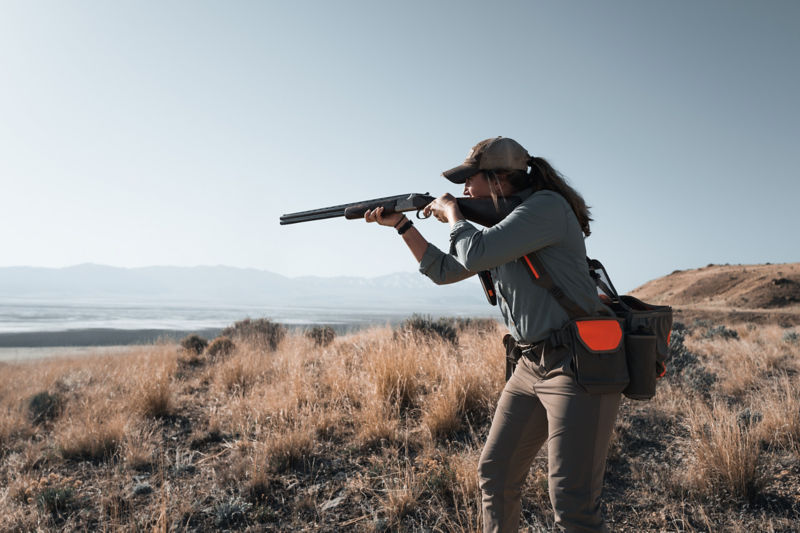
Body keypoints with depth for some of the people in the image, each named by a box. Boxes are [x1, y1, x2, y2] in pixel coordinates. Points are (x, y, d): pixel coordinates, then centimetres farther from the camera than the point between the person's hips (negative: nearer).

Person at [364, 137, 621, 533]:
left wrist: (451, 211, -5)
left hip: (579, 366, -9)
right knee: (494, 474, 14)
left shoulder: (547, 206, -13)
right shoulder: (502, 221, 15)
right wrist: (401, 224, 18)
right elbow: (443, 270, 22)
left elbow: (475, 254, -24)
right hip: (532, 366, 9)